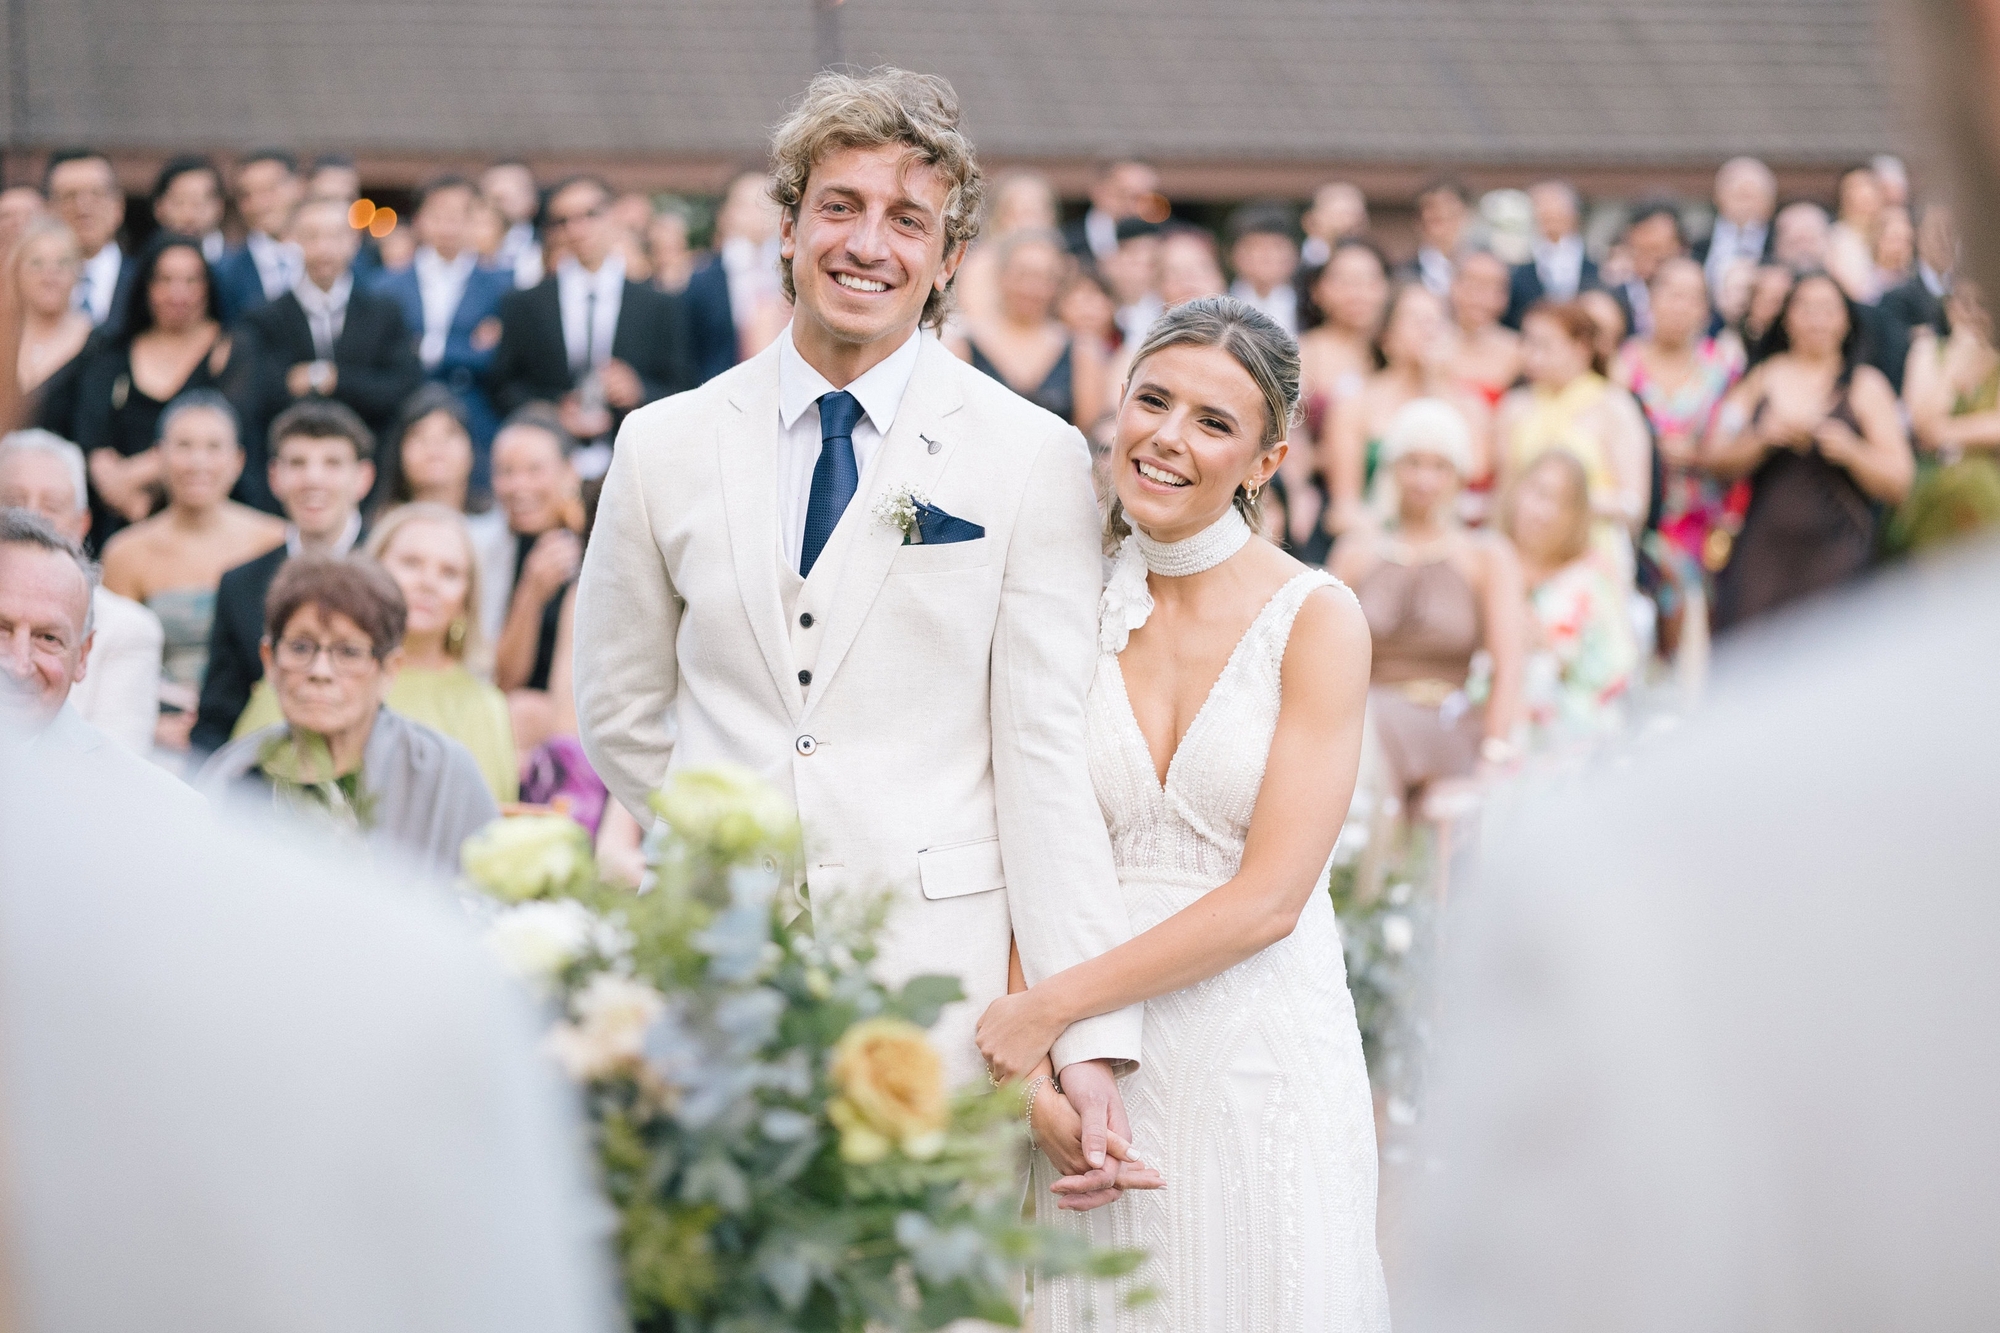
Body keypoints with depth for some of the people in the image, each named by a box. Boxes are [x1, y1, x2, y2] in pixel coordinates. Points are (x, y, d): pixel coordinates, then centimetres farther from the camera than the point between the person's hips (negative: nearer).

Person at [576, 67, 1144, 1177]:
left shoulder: (1032, 457, 0)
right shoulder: (666, 445, 7)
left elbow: (1046, 755, -5)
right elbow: (618, 718, 17)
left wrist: (1088, 1037, -11)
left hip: (939, 963, -2)